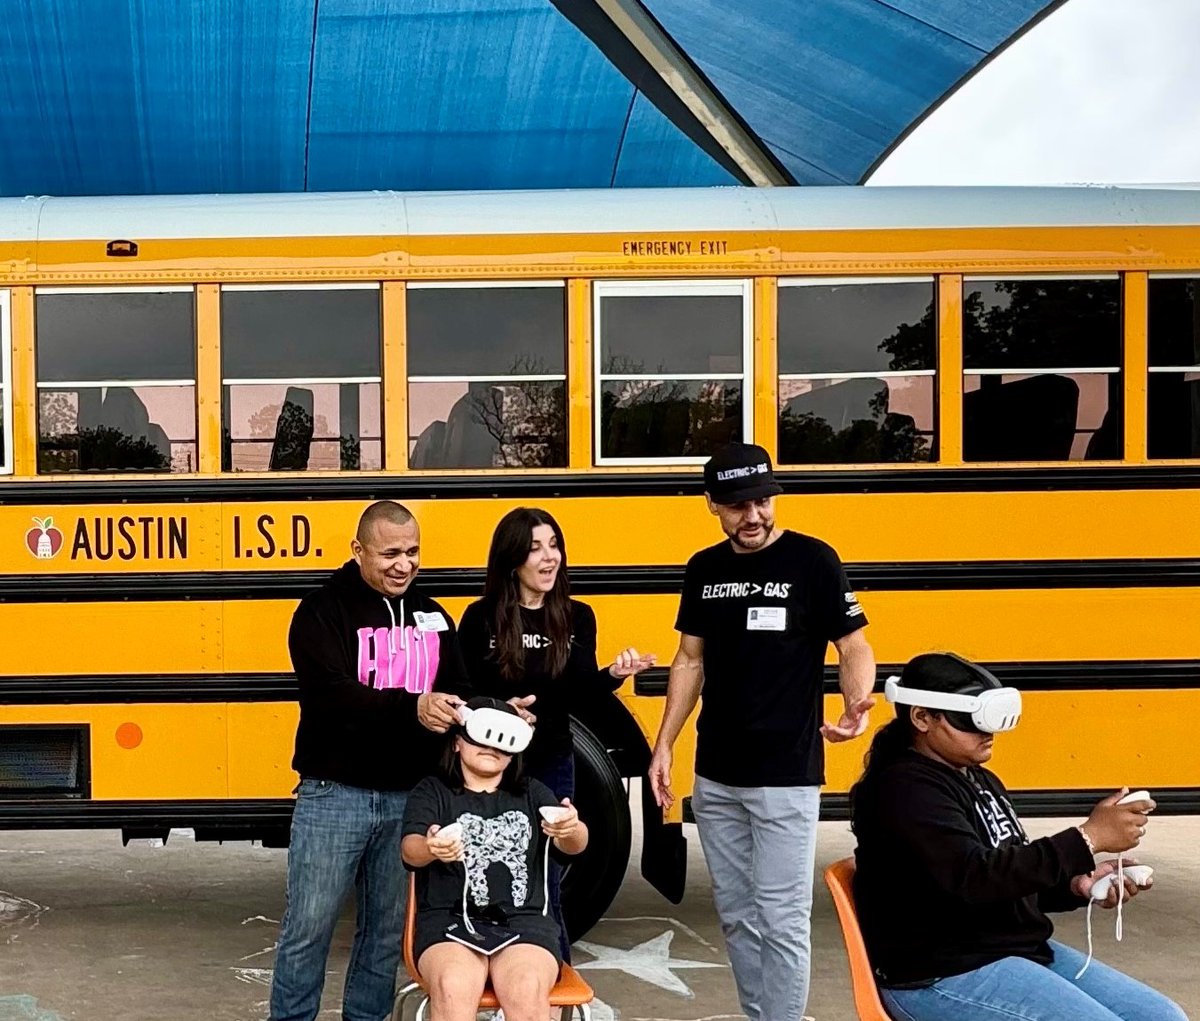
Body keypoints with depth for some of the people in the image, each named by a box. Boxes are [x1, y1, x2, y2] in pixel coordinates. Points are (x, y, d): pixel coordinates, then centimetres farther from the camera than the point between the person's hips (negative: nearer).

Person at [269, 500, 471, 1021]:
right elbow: (330, 696, -21)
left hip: (408, 797, 5)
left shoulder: (432, 616, 11)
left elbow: (458, 693, 10)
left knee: (389, 927, 14)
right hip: (335, 794, -5)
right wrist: (410, 708, -34)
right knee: (308, 927, 3)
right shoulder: (323, 610, -7)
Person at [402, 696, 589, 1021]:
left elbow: (573, 845, -1)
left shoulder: (532, 794, 16)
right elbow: (410, 848, -9)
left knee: (528, 990, -31)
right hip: (450, 921, -1)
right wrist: (430, 848, -35)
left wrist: (572, 830, -28)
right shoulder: (432, 792, 10)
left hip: (524, 923, 1)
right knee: (453, 986, -34)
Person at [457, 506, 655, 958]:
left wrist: (612, 675, -27)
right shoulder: (481, 617, -6)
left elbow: (576, 695, -8)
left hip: (552, 766, 2)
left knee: (545, 876, 9)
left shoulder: (577, 618, 1)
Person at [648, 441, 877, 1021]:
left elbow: (855, 649, -6)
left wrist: (857, 705, -27)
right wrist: (663, 745, 9)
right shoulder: (703, 569, 7)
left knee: (780, 919, -3)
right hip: (715, 775, 5)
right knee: (736, 915, 14)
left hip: (786, 776, -5)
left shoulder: (812, 561, -8)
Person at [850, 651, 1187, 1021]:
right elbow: (975, 878, -29)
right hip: (942, 976, -9)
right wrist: (1087, 838, -28)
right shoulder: (906, 790, -17)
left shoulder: (981, 782, 12)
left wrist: (1075, 885, -3)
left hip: (1023, 950, 10)